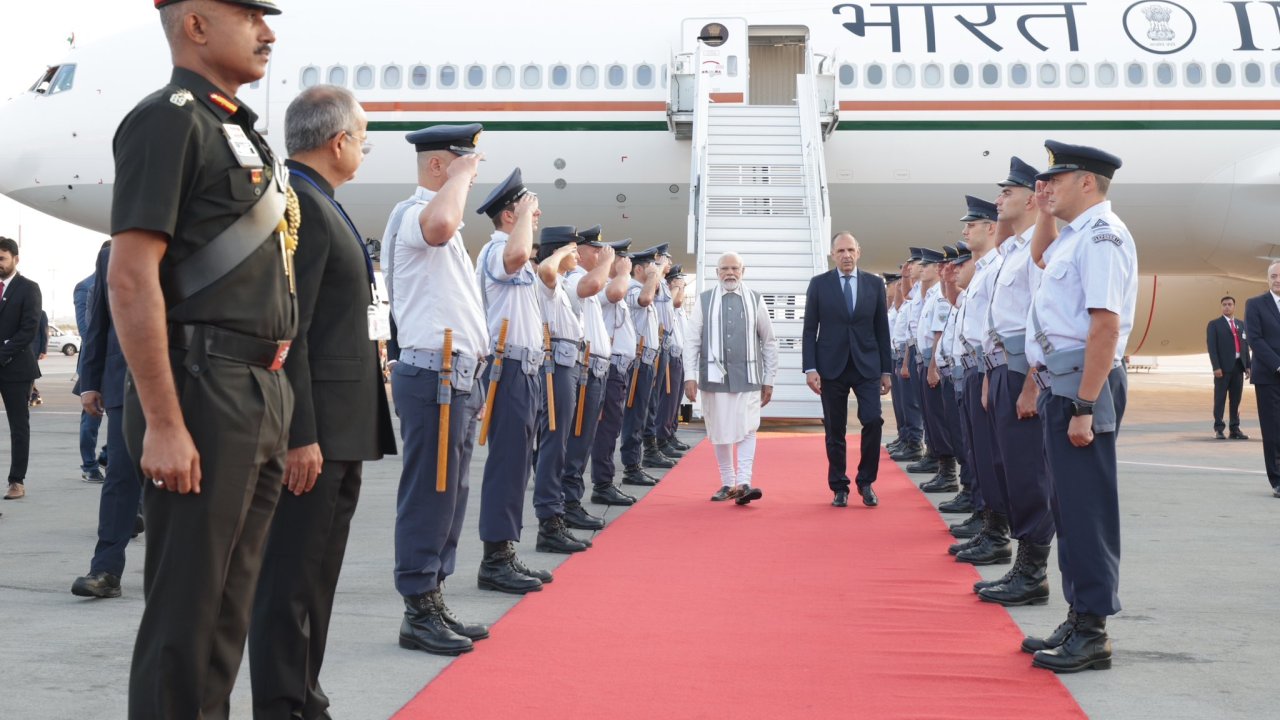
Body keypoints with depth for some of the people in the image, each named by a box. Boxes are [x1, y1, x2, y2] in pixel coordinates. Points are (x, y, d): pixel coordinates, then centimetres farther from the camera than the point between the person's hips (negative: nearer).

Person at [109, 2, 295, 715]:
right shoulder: (168, 119, -9)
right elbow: (131, 277, -18)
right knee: (184, 611, -1)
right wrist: (162, 425, -22)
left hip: (264, 395, 9)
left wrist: (277, 392, 18)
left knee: (230, 604, 16)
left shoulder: (243, 132, 18)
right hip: (203, 394, -9)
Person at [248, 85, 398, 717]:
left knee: (315, 576, 16)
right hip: (312, 429, -10)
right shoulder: (299, 203, -15)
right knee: (291, 579, -2)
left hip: (334, 431, 10)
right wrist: (301, 436, -23)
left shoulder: (318, 204, 16)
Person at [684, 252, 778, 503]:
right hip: (714, 375, 1)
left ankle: (743, 484, -11)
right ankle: (727, 483, 18)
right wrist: (690, 376, -6)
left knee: (747, 430, -9)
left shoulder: (755, 301, 4)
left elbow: (769, 343, 8)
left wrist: (769, 380, 7)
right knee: (720, 432, 7)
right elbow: (692, 341, 2)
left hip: (747, 377, 0)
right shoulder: (704, 300, 2)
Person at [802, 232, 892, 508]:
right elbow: (810, 330, 1)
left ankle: (866, 481, 5)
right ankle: (839, 487, 15)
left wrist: (886, 370, 6)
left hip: (867, 365, 1)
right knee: (835, 431, 4)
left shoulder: (875, 284, 6)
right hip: (832, 366, -1)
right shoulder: (819, 284, 2)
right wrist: (810, 368, -7)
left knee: (872, 421, -13)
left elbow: (882, 329, 8)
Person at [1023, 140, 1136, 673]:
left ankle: (1092, 634, 4)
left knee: (1086, 508, -4)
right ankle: (1077, 621, 24)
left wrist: (1085, 407, -25)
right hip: (1062, 385, 10)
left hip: (1084, 387, -10)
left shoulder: (1101, 235, -15)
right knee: (1069, 506, 14)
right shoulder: (1074, 235, 15)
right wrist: (1044, 214, 23)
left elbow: (1106, 326, -23)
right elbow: (1041, 258, 40)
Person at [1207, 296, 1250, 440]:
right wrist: (1216, 367, -15)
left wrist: (1247, 366, 7)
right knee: (1220, 399, -2)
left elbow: (1245, 346, 15)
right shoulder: (1214, 324, 2)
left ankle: (1235, 429, 10)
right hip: (1223, 367, -5)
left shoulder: (1241, 325, 17)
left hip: (1238, 366, 5)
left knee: (1236, 399, 6)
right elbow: (1211, 346, -6)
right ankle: (1218, 429, 0)